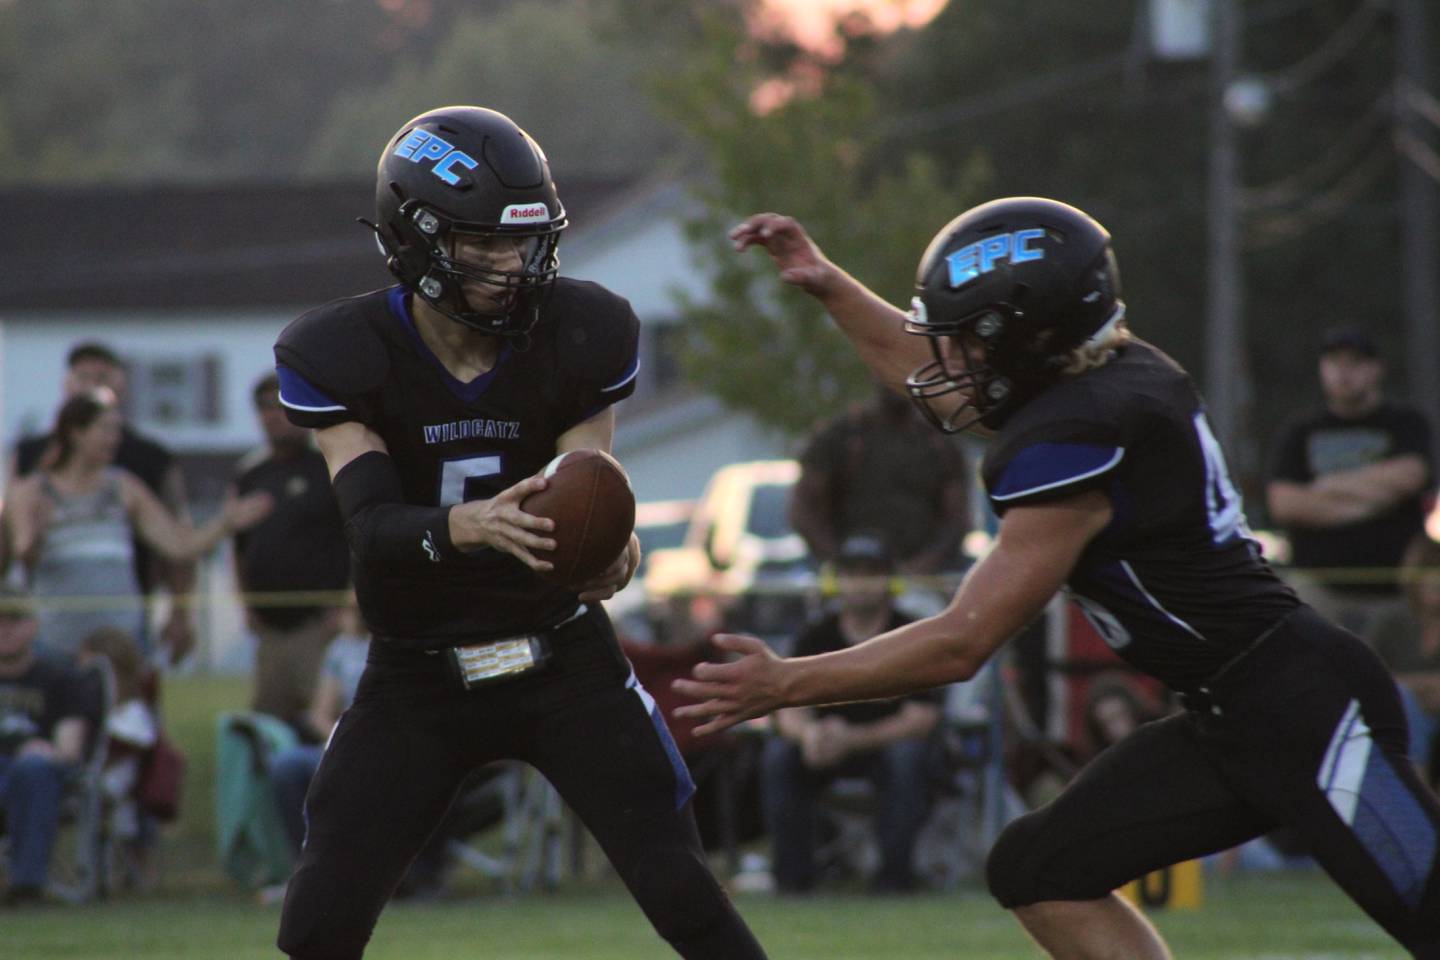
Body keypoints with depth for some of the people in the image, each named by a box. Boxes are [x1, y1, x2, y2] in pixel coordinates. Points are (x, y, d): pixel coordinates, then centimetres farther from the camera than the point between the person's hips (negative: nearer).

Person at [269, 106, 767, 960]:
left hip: (562, 658, 0)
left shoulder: (585, 336, -12)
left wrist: (609, 551, -38)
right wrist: (468, 526, -48)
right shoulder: (339, 358, -15)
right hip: (418, 671, 0)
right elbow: (372, 527, -26)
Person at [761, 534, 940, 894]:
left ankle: (894, 873, -25)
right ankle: (792, 873, -19)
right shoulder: (816, 638, 0)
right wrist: (809, 733, -35)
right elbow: (790, 710, -8)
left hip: (888, 741, -3)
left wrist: (852, 739, -32)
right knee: (778, 753, -27)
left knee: (907, 755, -37)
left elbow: (921, 717, -17)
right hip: (826, 742, 3)